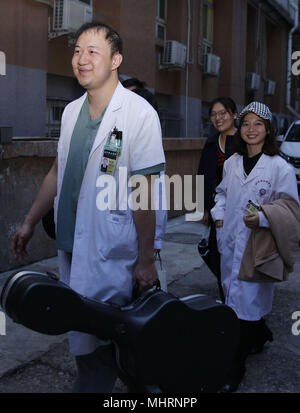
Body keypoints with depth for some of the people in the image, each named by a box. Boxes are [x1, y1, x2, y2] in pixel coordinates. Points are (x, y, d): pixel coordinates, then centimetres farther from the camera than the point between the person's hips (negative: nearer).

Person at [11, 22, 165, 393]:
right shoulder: (71, 111, 9)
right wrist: (29, 222, 19)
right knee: (80, 337, 18)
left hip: (110, 254, -6)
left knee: (98, 342, -1)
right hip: (70, 244, 7)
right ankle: (90, 381, 39)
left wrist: (145, 260, -13)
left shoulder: (138, 112, -11)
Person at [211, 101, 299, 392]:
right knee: (232, 293, 17)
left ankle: (235, 368, 12)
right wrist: (218, 214, 6)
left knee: (246, 302, -2)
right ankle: (260, 335, 43)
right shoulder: (232, 163, 8)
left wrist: (263, 220, -22)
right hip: (230, 240, 6)